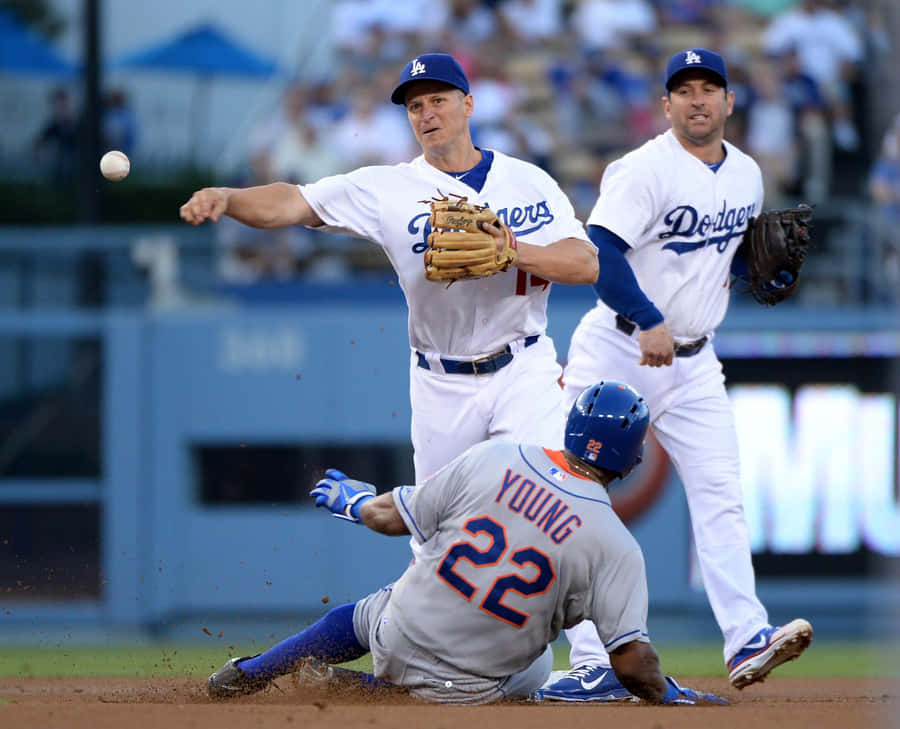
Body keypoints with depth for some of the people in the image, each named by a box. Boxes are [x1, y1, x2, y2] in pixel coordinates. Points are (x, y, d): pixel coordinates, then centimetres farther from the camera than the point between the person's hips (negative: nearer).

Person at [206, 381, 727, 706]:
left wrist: (355, 501, 21)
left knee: (368, 614, 35)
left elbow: (393, 518, 0)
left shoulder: (491, 461, -10)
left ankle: (241, 679, 36)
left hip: (399, 639, 4)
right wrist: (675, 700, 1)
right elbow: (632, 660, -18)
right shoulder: (615, 546, -17)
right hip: (466, 692, -4)